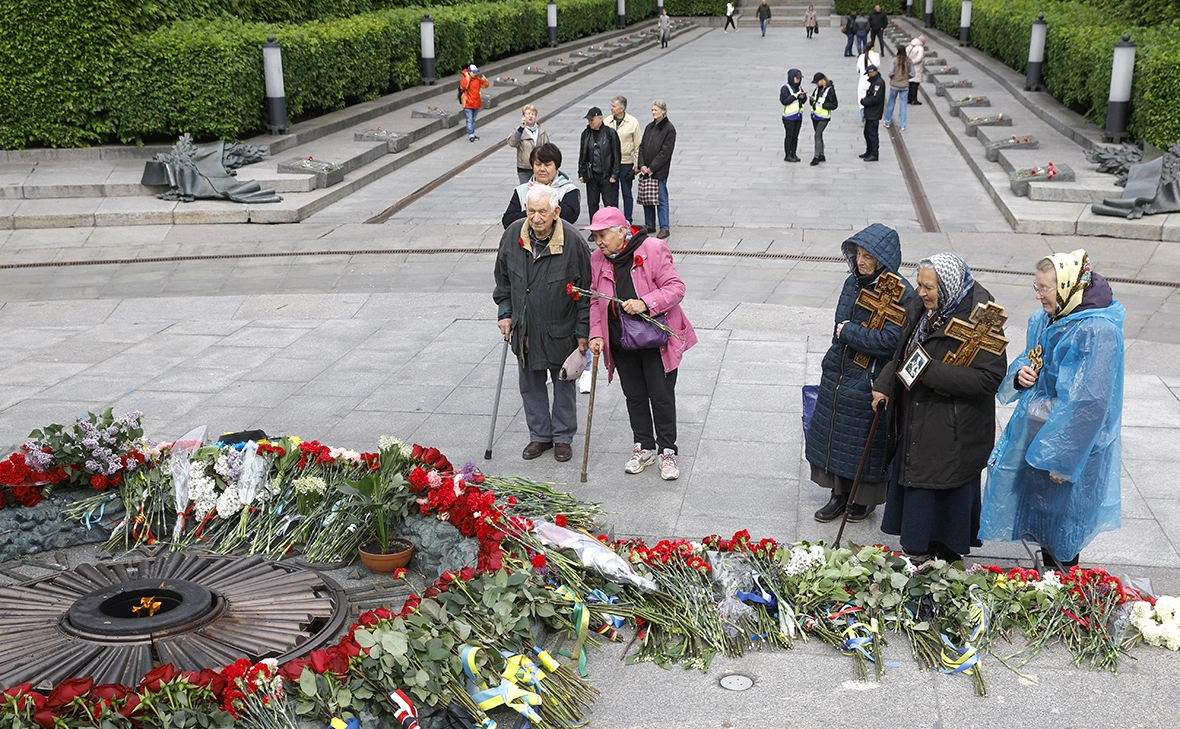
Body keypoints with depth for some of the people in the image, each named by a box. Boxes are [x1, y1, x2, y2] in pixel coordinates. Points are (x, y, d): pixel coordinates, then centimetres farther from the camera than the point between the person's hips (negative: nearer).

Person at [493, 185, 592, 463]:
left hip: (561, 330, -4)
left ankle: (563, 437, 29)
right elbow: (503, 278, 9)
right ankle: (540, 435, 30)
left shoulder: (573, 241, -19)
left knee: (564, 383, 13)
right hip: (524, 328, 4)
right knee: (530, 384, 14)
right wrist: (505, 312, 6)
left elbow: (587, 290, -12)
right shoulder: (513, 235, -7)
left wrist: (583, 331, -10)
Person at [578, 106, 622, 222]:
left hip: (606, 175, -4)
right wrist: (581, 173, 9)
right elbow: (582, 155, 12)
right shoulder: (586, 133, 5)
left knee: (609, 203, 0)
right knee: (592, 203, 8)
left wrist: (614, 174, -8)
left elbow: (616, 155, -4)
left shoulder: (610, 133, -7)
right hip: (591, 175, 4)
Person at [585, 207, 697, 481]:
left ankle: (667, 451, 16)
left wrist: (645, 303, -28)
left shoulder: (653, 250, -14)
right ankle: (644, 447, 27)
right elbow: (596, 300, 9)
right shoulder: (597, 259, 2)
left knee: (662, 396, 3)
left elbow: (675, 288, -15)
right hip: (620, 342, 5)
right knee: (634, 396, 13)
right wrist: (596, 334, -2)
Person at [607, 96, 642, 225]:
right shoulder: (607, 122, 0)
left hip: (626, 162, -2)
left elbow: (637, 145, -1)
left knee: (627, 193, 7)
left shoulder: (633, 122, -5)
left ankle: (628, 221, 15)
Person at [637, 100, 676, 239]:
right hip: (646, 170, 7)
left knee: (661, 199, -3)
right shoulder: (649, 127, 12)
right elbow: (642, 146, 11)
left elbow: (665, 152, -12)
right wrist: (642, 165, -3)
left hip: (660, 171, -6)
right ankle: (650, 226, 21)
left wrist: (652, 168, -14)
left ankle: (664, 228, 2)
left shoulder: (669, 129, -8)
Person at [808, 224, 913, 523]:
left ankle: (866, 498, 28)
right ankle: (840, 493, 31)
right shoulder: (853, 282, 3)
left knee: (866, 440, 8)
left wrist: (848, 332, -16)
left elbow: (890, 340, -25)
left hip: (869, 383, -7)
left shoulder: (900, 294, -19)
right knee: (833, 433, 15)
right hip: (839, 375, 7)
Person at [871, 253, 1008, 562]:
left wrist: (932, 372, -27)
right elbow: (902, 353, 19)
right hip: (915, 424, 8)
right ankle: (915, 552, 35)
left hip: (952, 433, -8)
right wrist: (884, 385, 6)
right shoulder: (922, 309, 3)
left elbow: (990, 377, -26)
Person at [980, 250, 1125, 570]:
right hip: (1035, 431, 8)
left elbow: (1089, 402, -25)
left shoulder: (1097, 331, -24)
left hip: (1070, 443, -8)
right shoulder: (1045, 319, 1)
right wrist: (1020, 373, -7)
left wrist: (1062, 458, -23)